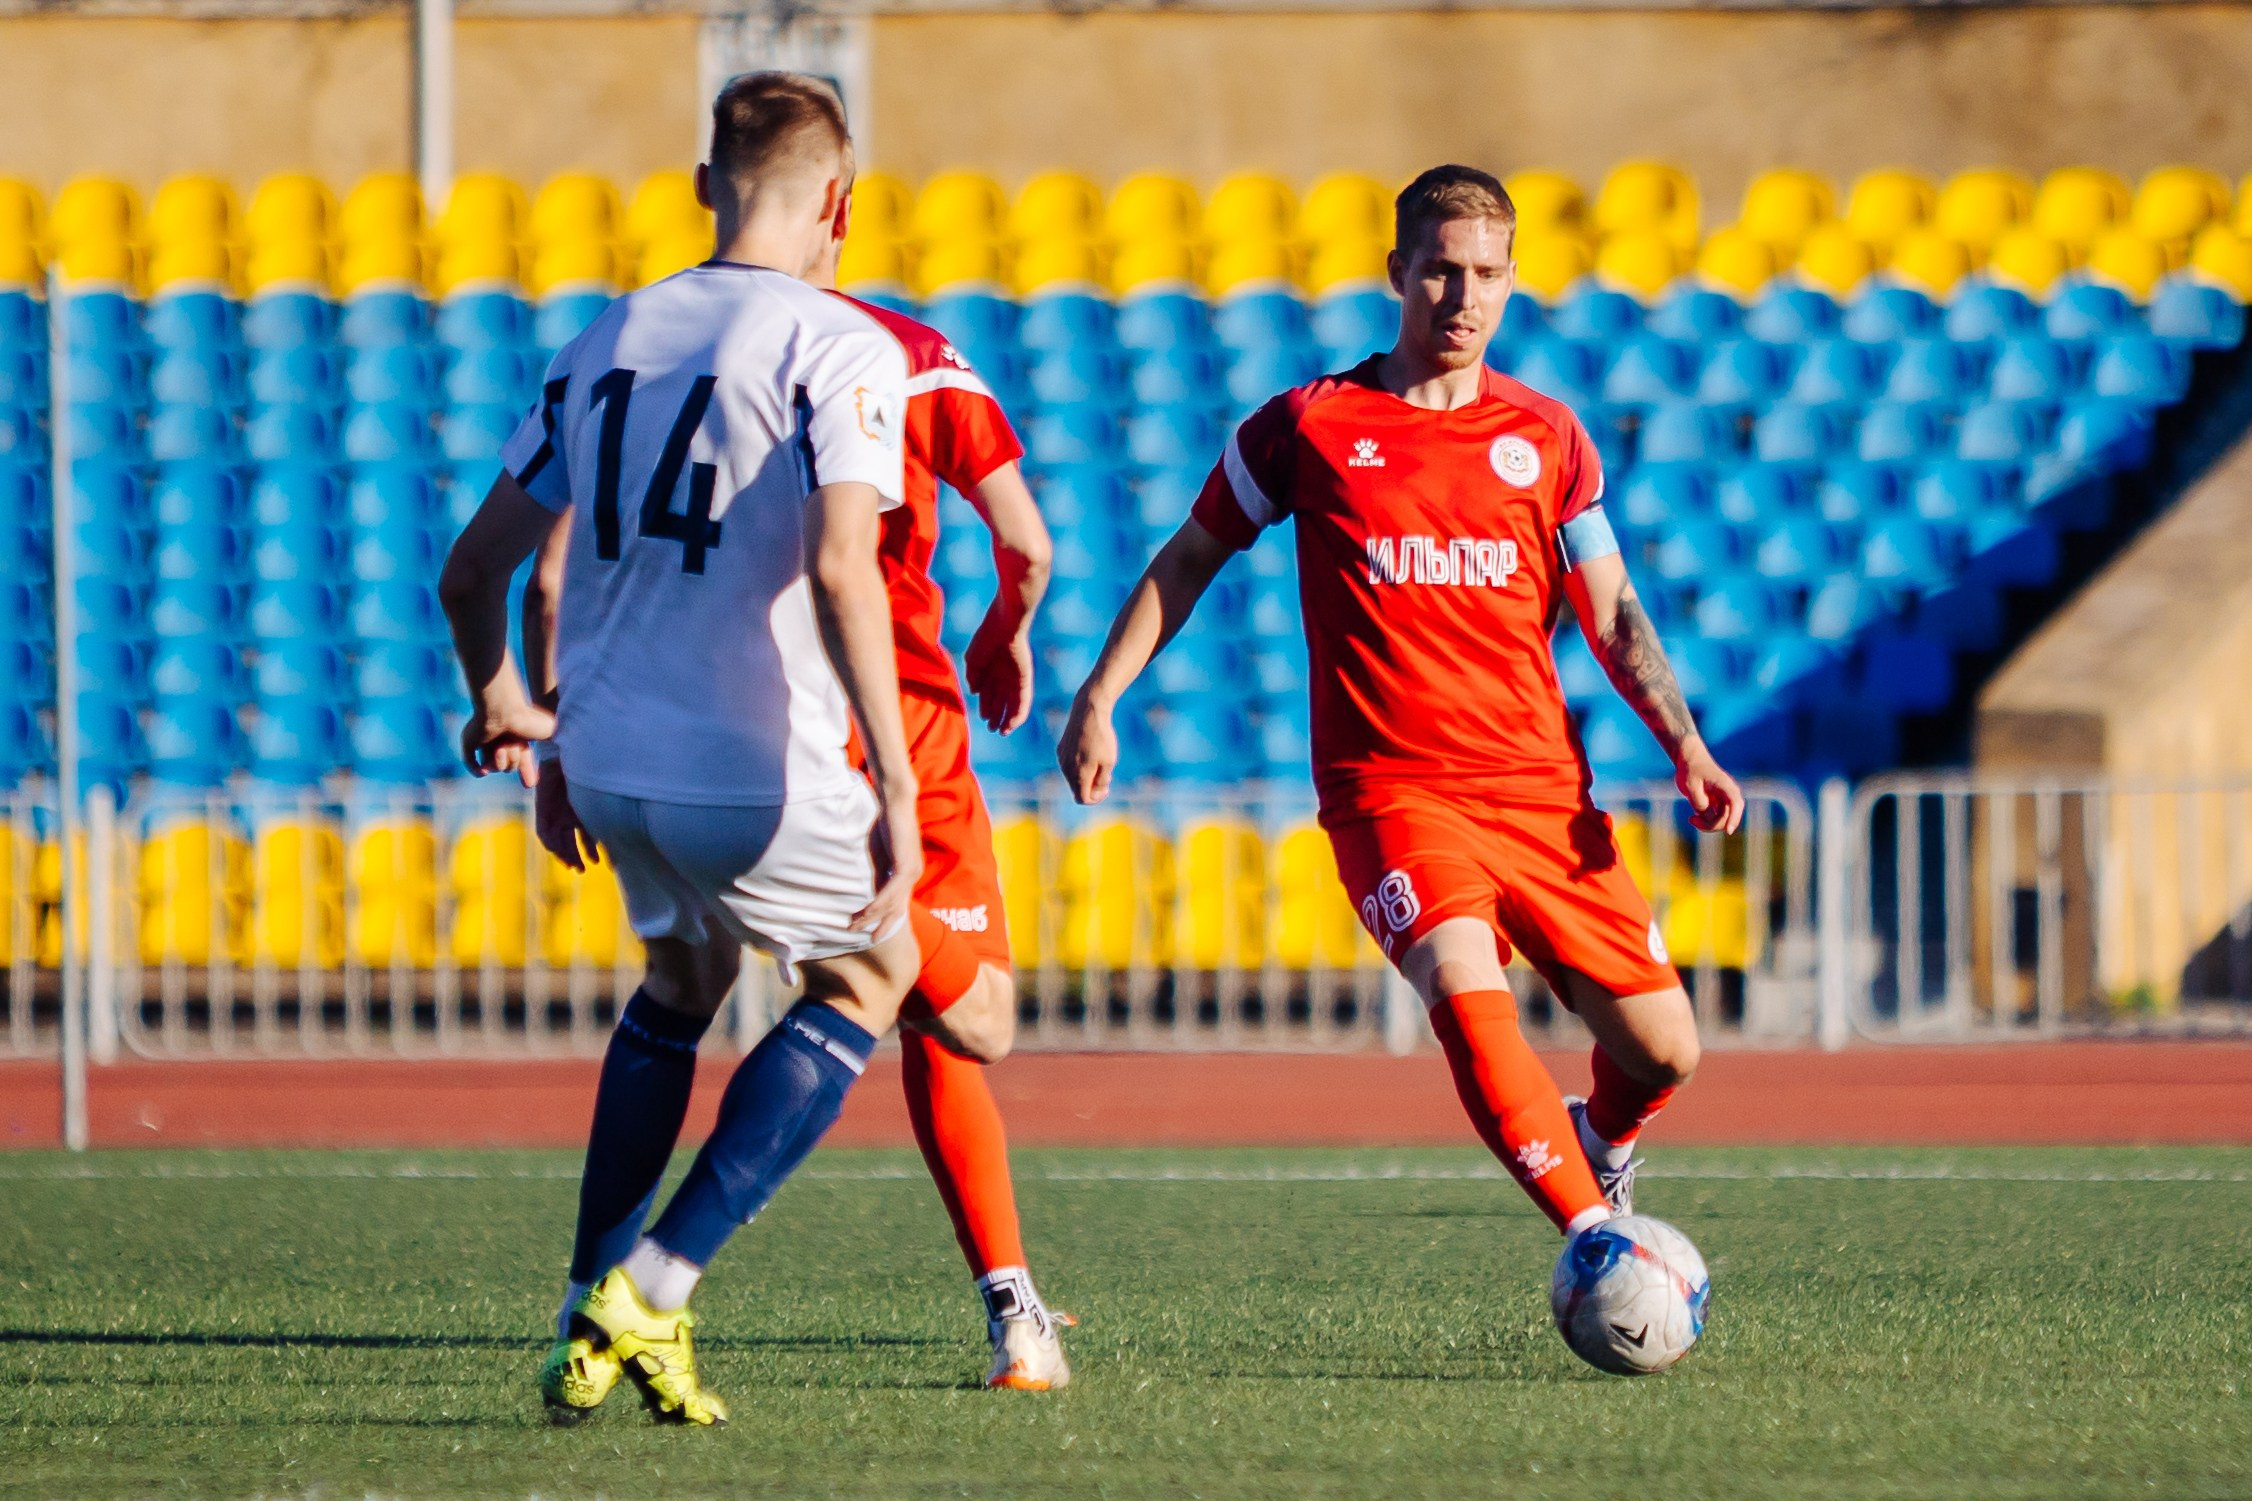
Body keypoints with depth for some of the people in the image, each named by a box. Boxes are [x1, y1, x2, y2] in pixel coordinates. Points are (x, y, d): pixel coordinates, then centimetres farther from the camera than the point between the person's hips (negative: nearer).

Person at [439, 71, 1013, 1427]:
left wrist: (500, 702, 34)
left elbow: (476, 568, 15)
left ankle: (591, 1330, 24)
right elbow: (841, 570, -22)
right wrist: (894, 791, -22)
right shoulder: (843, 350, -8)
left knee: (682, 982, 30)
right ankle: (652, 1292, 6)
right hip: (755, 774, -6)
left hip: (608, 757, 6)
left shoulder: (607, 341, 11)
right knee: (870, 975, 18)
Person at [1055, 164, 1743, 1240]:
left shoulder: (1546, 437, 10)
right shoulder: (1311, 423, 5)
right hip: (1392, 789, -3)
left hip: (1543, 789, 3)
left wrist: (1683, 744, -3)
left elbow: (1612, 617, 12)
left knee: (1663, 1050, 1)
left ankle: (1596, 1146, 36)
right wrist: (1099, 699, 6)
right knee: (1465, 989, -31)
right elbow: (1189, 561, 15)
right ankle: (1599, 1243, -30)